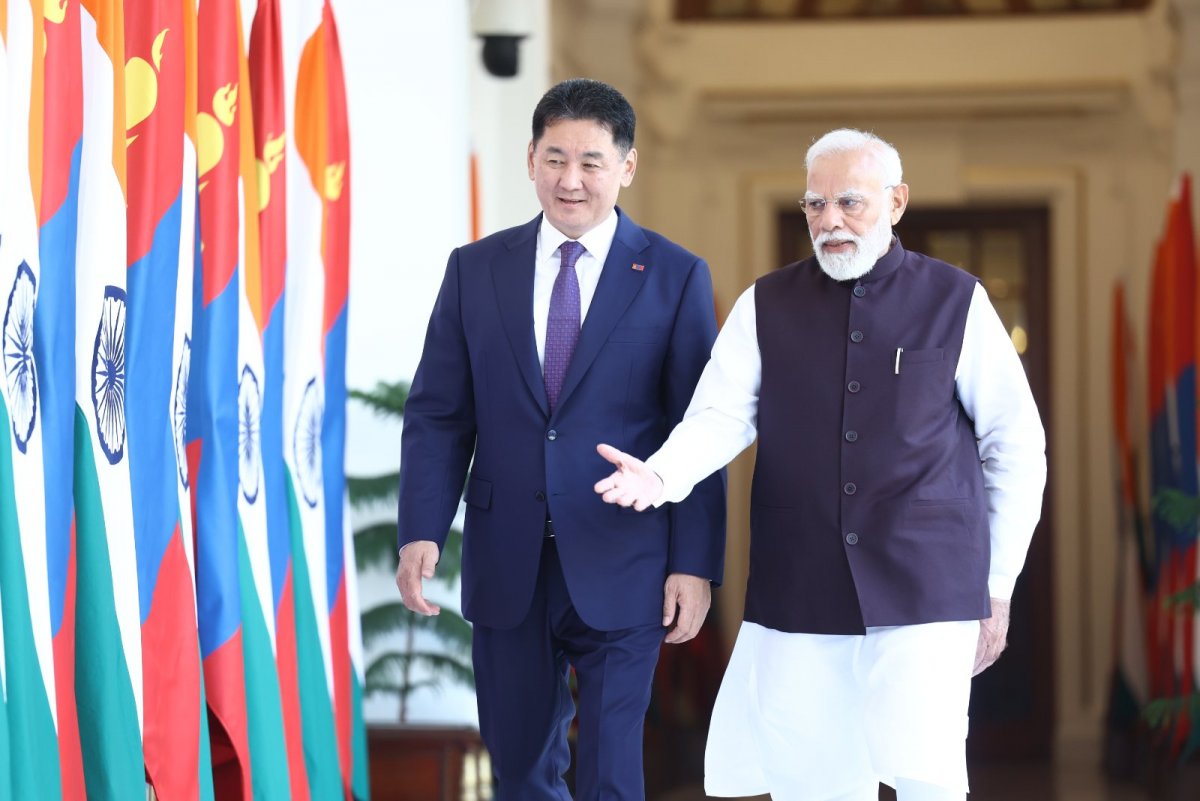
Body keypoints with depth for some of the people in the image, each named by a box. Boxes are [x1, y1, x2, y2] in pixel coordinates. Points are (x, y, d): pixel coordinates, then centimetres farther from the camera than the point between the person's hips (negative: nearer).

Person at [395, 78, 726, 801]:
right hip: (507, 567, 3)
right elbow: (438, 414, 5)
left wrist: (696, 564, -7)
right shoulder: (476, 270, 6)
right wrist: (422, 532, -8)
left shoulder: (676, 277, 0)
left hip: (619, 570, -3)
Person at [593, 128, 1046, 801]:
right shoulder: (767, 306, 8)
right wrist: (660, 477, -24)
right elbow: (722, 416, -3)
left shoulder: (955, 302, 4)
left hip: (924, 586, -2)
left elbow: (1016, 443, 7)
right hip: (799, 589, 2)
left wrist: (999, 586, 5)